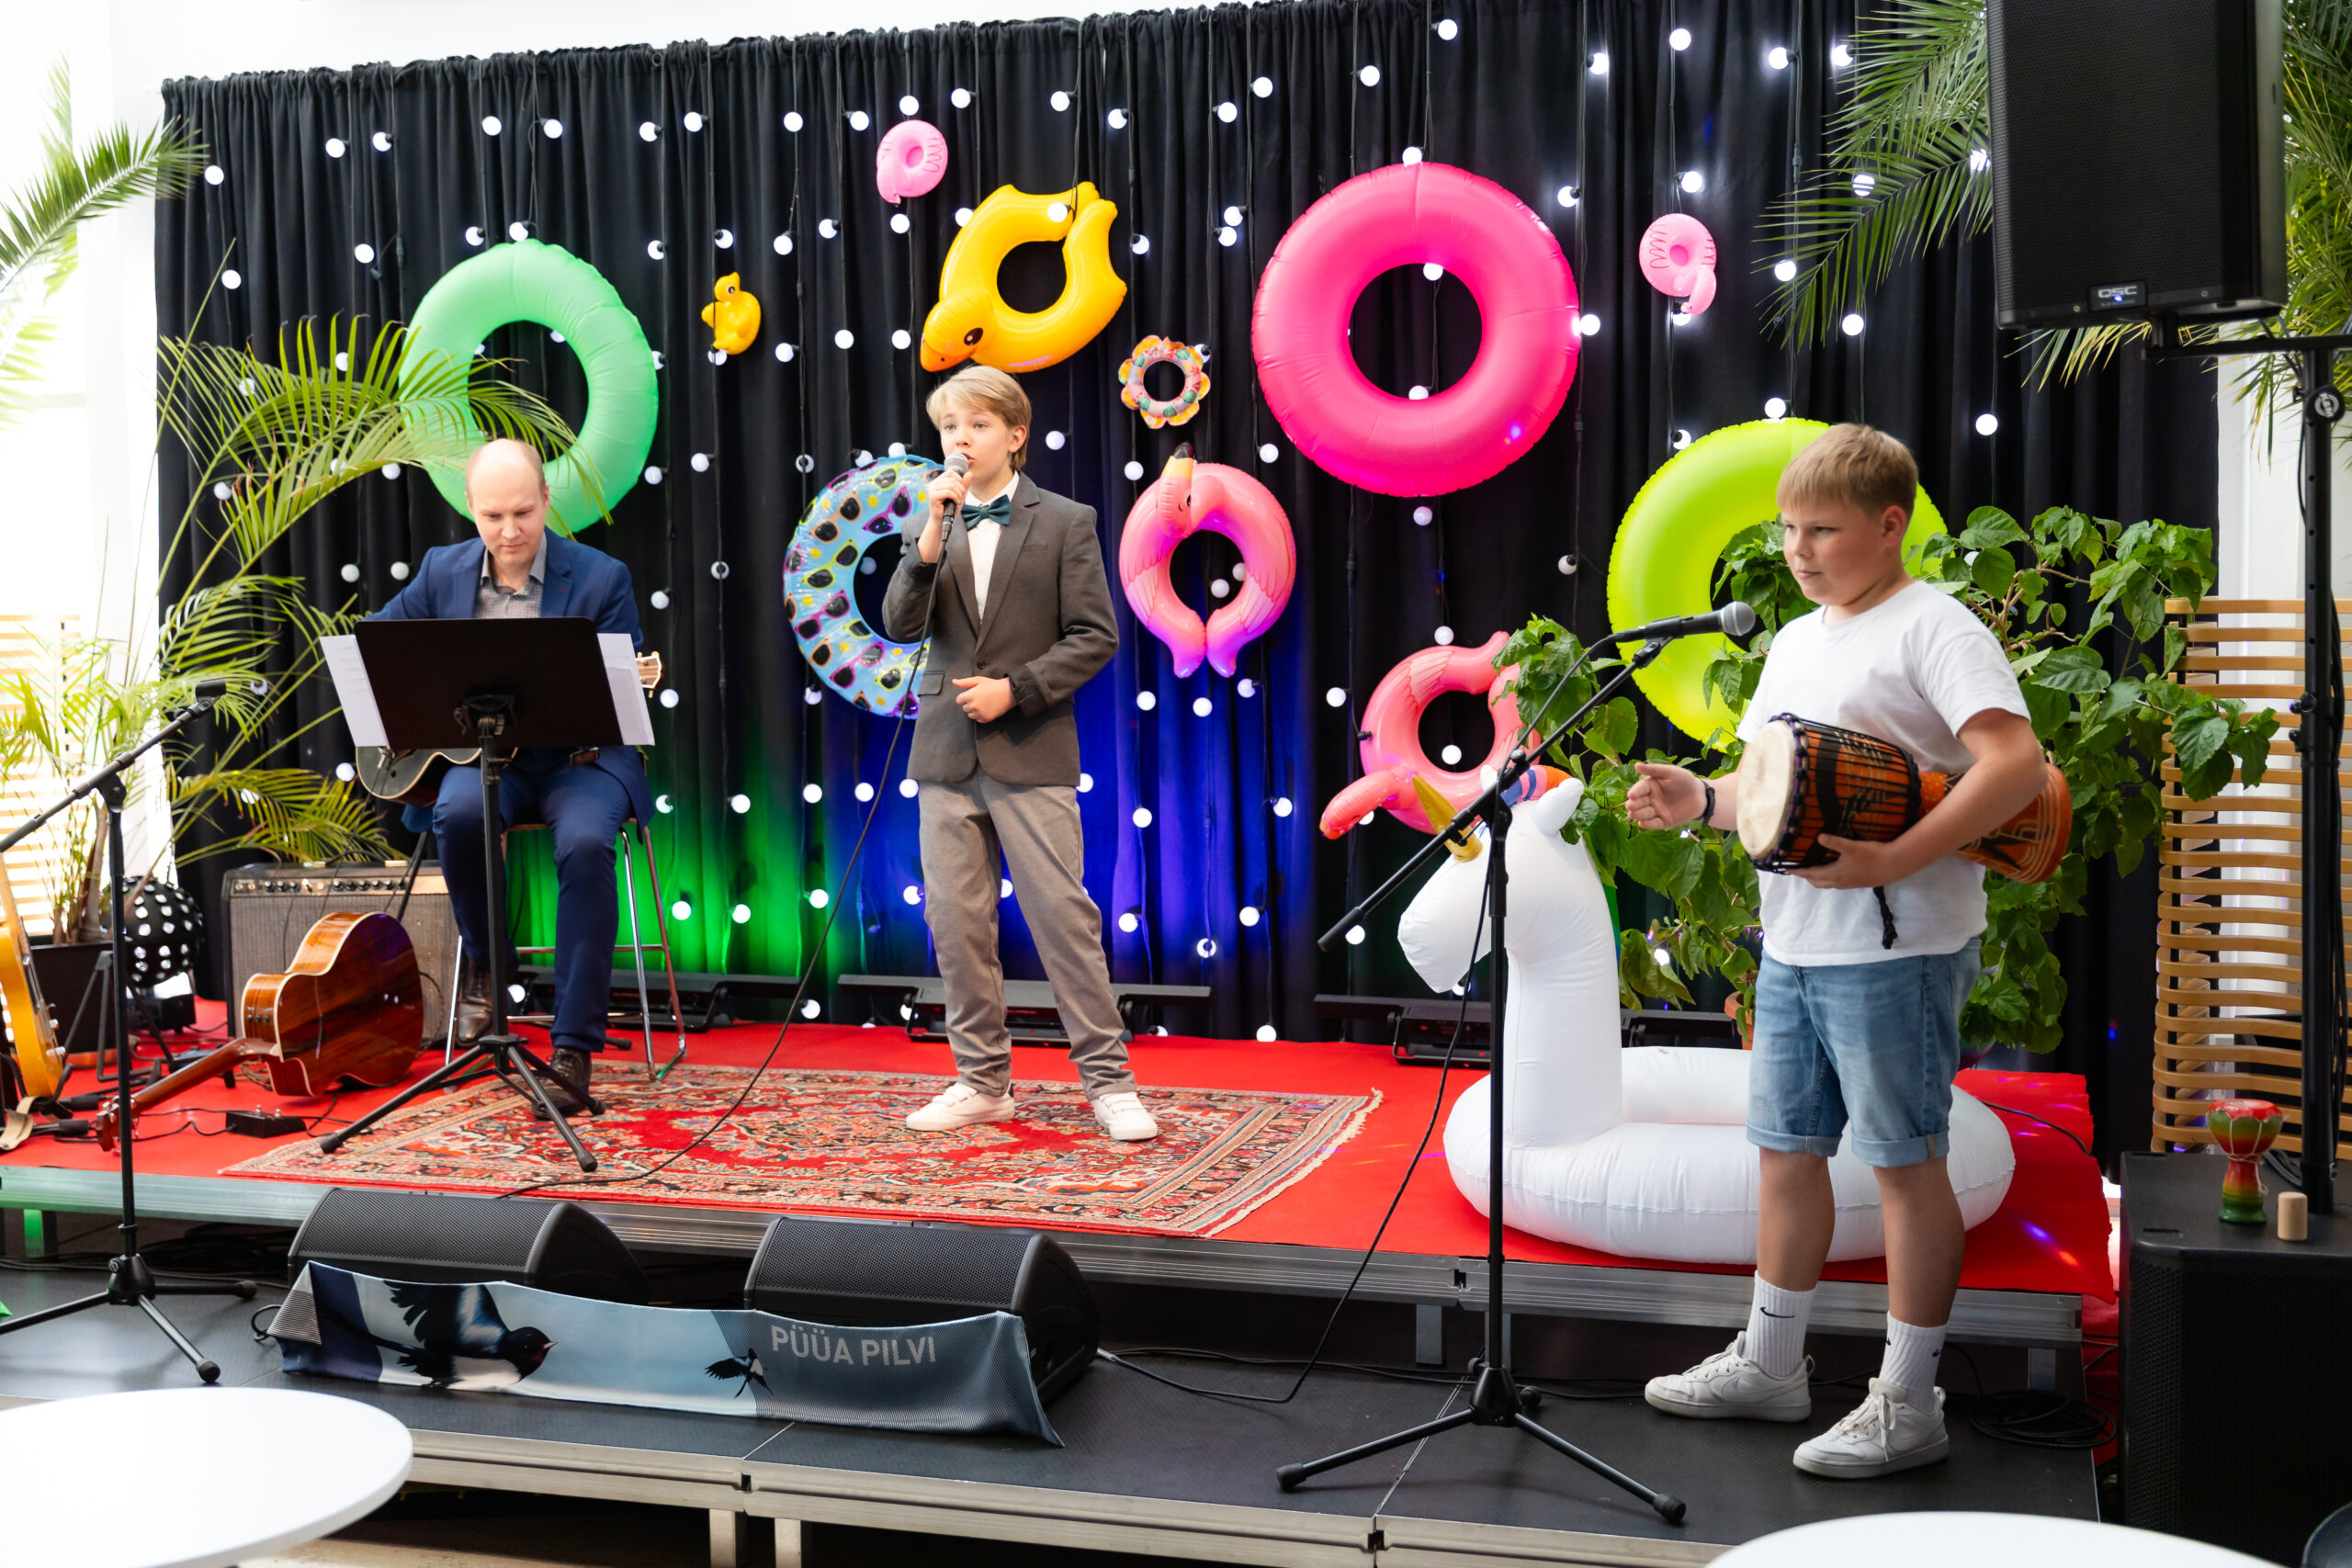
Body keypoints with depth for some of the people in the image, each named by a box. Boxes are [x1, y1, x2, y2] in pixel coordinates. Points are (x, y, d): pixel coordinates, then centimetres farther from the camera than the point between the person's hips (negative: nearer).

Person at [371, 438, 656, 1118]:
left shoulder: (600, 578, -6)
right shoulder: (442, 571, 5)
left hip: (578, 757, -2)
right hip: (482, 753, 3)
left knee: (585, 843, -34)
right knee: (457, 815, -33)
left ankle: (574, 1051, -29)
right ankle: (485, 963, -4)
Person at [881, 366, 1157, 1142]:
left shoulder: (1065, 522, 1)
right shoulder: (935, 526, 11)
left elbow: (1095, 636, -3)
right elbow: (899, 626, -1)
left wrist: (1016, 688, -12)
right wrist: (930, 540, -13)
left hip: (1031, 751, -4)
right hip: (947, 751, 4)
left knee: (1063, 914, -5)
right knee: (956, 921, 6)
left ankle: (1108, 1079, 5)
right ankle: (983, 1080, 17)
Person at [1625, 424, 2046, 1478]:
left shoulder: (1933, 625, -10)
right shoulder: (1794, 643, 16)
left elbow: (2016, 765, -22)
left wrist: (1889, 863, -27)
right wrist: (1701, 802, 1)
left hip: (1896, 949, -8)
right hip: (1792, 945, 8)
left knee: (1906, 1162, 1)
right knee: (1787, 1150, 15)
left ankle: (1909, 1403, 12)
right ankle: (1771, 1364, 29)